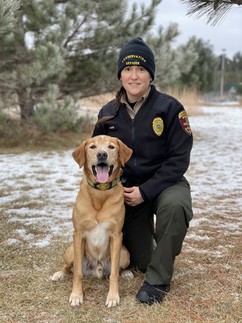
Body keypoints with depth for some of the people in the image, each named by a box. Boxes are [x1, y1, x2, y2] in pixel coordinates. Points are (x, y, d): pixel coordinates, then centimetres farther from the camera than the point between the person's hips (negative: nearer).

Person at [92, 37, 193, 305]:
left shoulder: (169, 107, -15)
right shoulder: (108, 113, -3)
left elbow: (179, 158, -16)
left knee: (174, 206, -40)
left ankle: (158, 280, -20)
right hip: (127, 188, 3)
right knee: (142, 261, 3)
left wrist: (146, 191, -23)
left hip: (166, 182, -3)